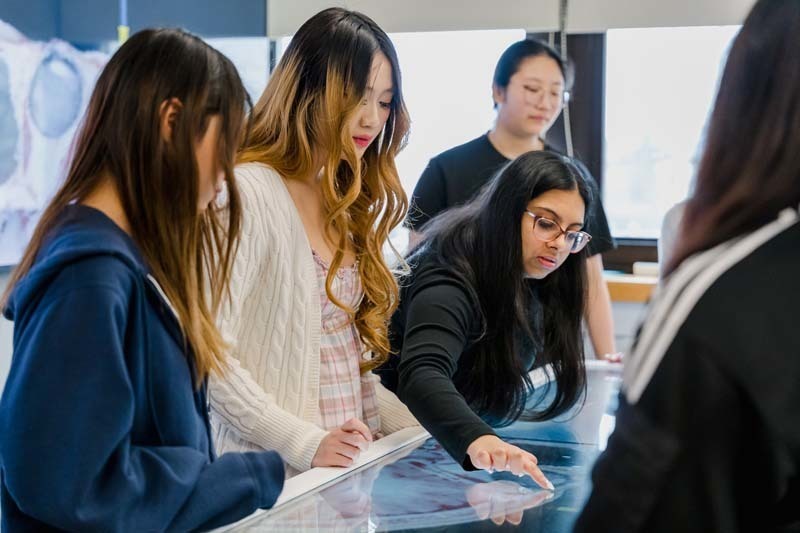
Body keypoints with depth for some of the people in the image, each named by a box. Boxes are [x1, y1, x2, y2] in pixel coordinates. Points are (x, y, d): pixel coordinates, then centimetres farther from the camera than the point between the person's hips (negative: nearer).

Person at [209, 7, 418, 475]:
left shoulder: (347, 200, 11)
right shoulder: (247, 194, -13)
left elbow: (348, 360, 12)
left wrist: (420, 431, 3)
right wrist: (306, 444, -21)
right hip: (276, 476, -6)